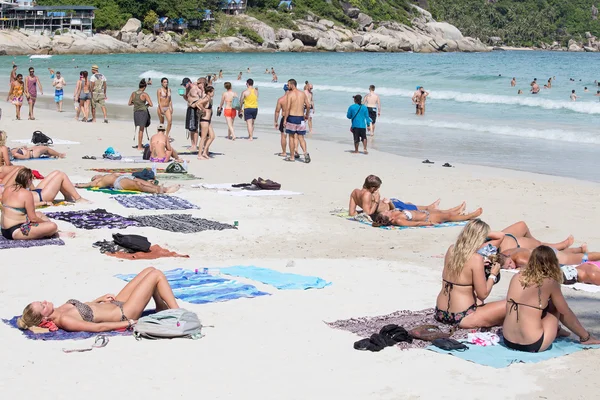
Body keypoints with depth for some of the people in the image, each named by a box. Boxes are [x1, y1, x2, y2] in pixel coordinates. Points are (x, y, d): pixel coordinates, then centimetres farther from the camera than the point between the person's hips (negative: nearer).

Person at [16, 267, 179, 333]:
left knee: (150, 270, 13)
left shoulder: (58, 311, -3)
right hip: (123, 314, -9)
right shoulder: (64, 321, -29)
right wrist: (130, 323, -22)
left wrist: (98, 300, 16)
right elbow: (98, 327, -26)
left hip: (114, 304, 9)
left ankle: (162, 308, 28)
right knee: (156, 275, -7)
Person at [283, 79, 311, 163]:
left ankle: (292, 157, 13)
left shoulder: (290, 94, -9)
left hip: (292, 117, -4)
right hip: (301, 118, 4)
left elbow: (287, 108, -15)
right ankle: (305, 152, -14)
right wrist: (306, 115, 24)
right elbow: (308, 106, 9)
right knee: (301, 137, 9)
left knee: (291, 137, 8)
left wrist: (285, 119, -10)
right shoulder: (302, 93, 6)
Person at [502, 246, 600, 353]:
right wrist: (585, 336, 21)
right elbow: (566, 313, 5)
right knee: (554, 305, 17)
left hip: (508, 341, 4)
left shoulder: (516, 278, 5)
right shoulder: (549, 283, -6)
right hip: (533, 346, -4)